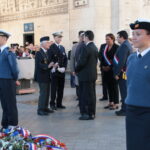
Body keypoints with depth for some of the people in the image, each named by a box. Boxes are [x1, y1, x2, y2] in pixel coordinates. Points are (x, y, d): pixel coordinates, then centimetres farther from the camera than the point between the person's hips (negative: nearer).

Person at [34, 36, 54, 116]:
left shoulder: (47, 52, 13)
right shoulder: (38, 53, -13)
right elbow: (39, 65, -21)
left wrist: (52, 65, -2)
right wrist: (48, 66, -29)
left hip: (47, 76, 9)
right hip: (41, 76, -9)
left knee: (47, 92, 13)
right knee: (43, 93, -8)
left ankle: (45, 108, 22)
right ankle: (40, 110, -1)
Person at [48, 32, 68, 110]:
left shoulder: (62, 47, 15)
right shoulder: (51, 47, -5)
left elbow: (65, 59, 14)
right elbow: (50, 59, -11)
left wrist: (64, 68, -2)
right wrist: (57, 68, -16)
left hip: (62, 71, 6)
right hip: (54, 71, -6)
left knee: (61, 88, 9)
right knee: (54, 88, -1)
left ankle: (59, 103, 17)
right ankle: (53, 104, 8)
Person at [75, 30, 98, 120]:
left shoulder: (87, 48, -18)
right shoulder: (95, 48, 10)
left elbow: (81, 62, -19)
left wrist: (76, 70, -1)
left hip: (86, 75, -9)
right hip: (93, 73, 9)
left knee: (87, 95, -3)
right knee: (92, 94, 13)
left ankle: (89, 114, 2)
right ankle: (92, 113, 20)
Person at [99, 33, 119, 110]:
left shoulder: (116, 47, -8)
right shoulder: (104, 47, 10)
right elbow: (101, 57, 12)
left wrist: (110, 67, -15)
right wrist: (103, 66, 1)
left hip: (113, 70, -6)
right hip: (105, 69, 6)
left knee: (114, 86, -1)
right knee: (109, 86, 11)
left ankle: (116, 104, 6)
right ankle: (111, 102, 19)